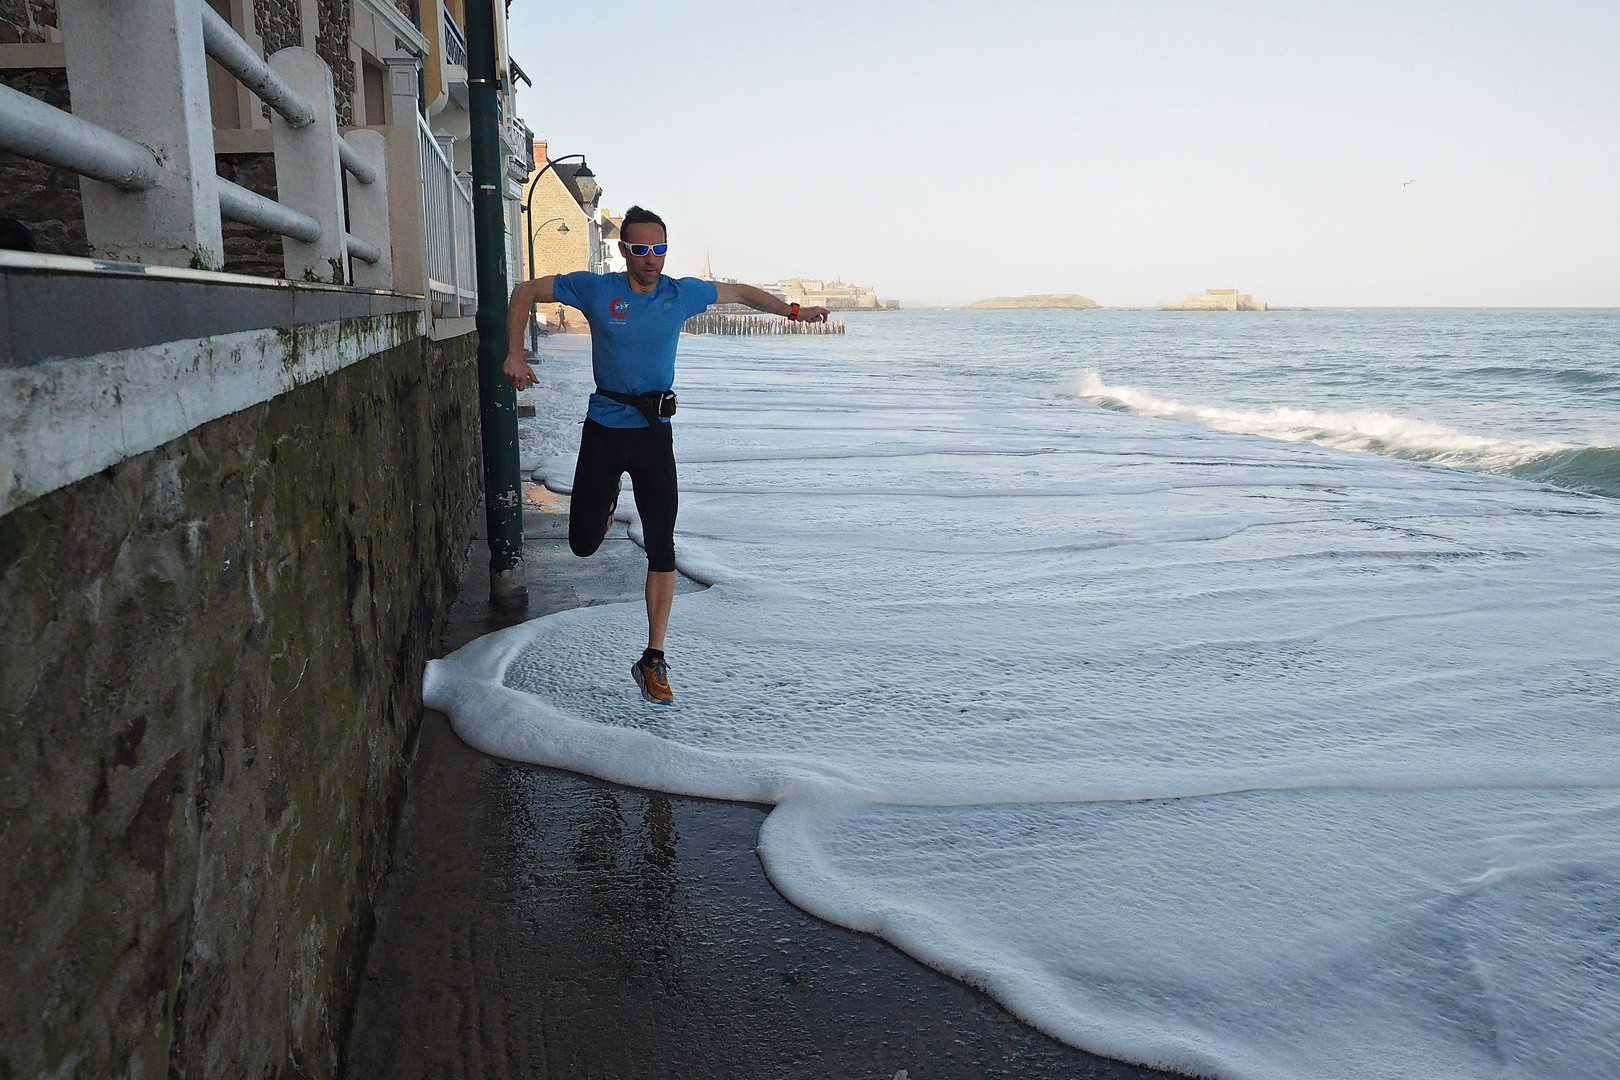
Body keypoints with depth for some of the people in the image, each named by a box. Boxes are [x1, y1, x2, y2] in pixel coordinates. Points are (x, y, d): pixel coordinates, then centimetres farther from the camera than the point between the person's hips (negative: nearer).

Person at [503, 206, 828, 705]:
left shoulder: (682, 293, 0)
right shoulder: (596, 289, -5)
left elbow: (740, 293, 18)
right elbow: (525, 292, 5)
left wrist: (793, 311, 20)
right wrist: (515, 354, -5)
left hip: (654, 431, 1)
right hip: (604, 427, 0)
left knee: (661, 549, -5)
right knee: (583, 544, 5)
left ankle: (653, 660, 3)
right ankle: (606, 499, 43)